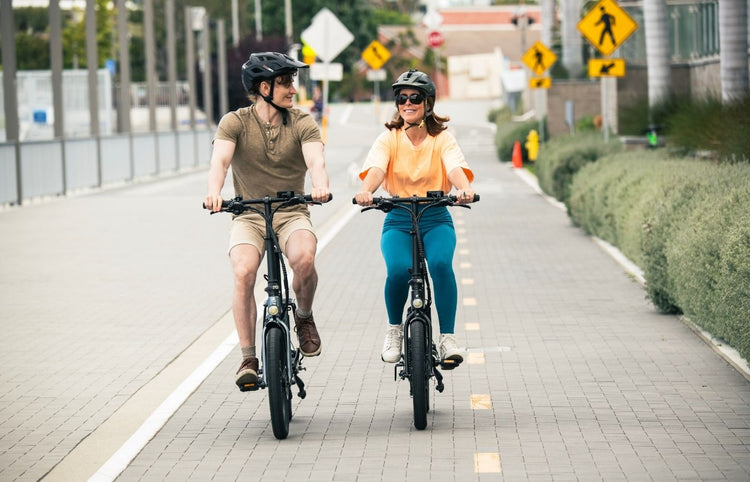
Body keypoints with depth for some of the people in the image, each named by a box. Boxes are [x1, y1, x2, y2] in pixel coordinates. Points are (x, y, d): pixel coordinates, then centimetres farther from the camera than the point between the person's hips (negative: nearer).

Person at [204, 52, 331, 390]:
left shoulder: (301, 123, 2)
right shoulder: (235, 123, -1)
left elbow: (315, 159, -16)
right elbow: (220, 159, -18)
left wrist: (320, 185, -39)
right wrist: (214, 192, -40)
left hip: (292, 214, 1)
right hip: (249, 215, 0)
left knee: (304, 259, -31)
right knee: (243, 272, -27)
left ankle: (304, 317, 1)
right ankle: (248, 359, -16)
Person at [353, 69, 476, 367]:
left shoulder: (442, 139, 1)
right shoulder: (388, 139, 2)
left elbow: (456, 168, -18)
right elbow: (375, 169, -18)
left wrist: (464, 188, -43)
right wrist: (366, 191, -41)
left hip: (436, 220, 0)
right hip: (398, 221, 0)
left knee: (440, 263, -31)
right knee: (398, 270, -28)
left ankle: (447, 338, -19)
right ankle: (394, 331, 0)